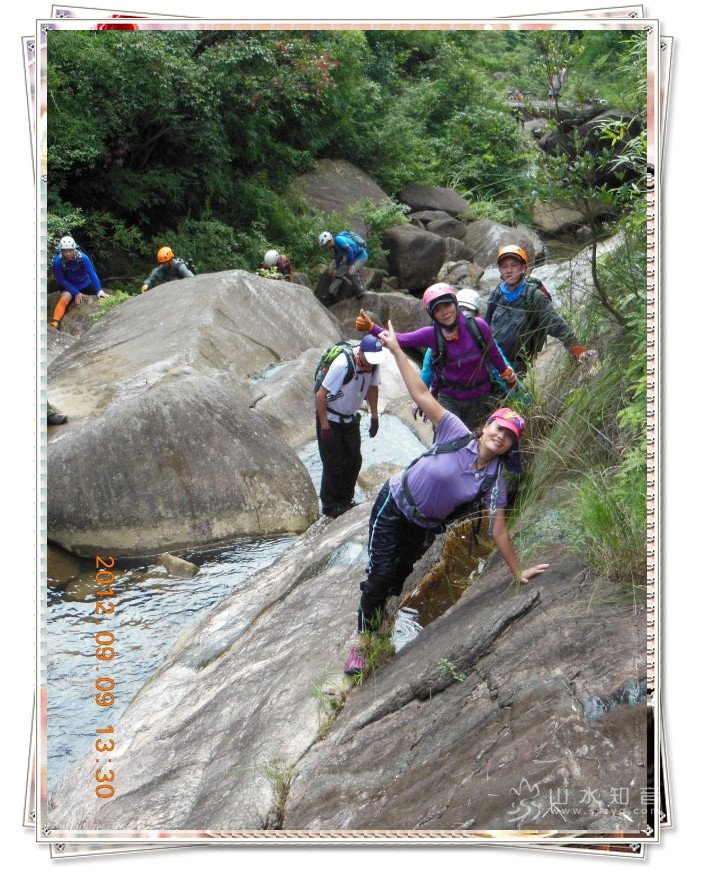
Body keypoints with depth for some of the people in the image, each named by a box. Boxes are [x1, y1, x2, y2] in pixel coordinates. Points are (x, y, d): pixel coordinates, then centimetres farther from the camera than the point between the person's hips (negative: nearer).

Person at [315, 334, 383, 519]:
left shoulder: (373, 364, -13)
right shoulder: (343, 364, -33)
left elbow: (373, 388, 7)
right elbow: (321, 396, -27)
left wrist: (374, 417, 9)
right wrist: (324, 426, -22)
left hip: (351, 419, 6)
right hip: (331, 419, -6)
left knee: (354, 460, 11)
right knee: (333, 464, 0)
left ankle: (346, 500, 28)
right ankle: (330, 506, 16)